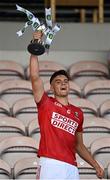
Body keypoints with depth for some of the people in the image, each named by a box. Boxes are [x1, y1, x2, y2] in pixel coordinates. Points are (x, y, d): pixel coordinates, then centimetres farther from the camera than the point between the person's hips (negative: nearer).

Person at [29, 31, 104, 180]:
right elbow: (35, 77, -4)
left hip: (72, 168, 4)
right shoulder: (46, 104, 10)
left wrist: (96, 166, 16)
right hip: (51, 165, -4)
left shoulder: (78, 113, 21)